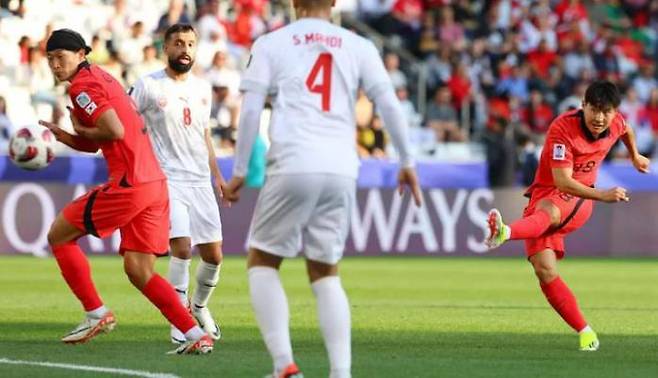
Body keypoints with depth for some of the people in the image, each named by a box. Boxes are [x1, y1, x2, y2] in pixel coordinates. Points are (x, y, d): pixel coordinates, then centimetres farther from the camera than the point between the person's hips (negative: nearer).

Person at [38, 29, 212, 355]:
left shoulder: (83, 86, -8)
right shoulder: (102, 78, 23)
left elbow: (115, 131, -20)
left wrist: (80, 130, -3)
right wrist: (63, 136, 10)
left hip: (128, 184, -9)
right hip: (156, 183, 9)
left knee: (59, 236, 7)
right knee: (138, 271, 9)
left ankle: (96, 314, 9)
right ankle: (196, 336, -1)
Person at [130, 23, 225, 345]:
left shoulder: (202, 88, 13)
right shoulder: (148, 86, -4)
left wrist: (217, 174, 21)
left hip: (200, 182, 5)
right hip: (167, 180, -5)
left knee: (213, 255, 4)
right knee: (182, 248, -19)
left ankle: (199, 306, 31)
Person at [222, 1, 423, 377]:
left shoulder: (271, 44, 9)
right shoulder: (359, 47, 14)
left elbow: (250, 110, 3)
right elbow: (389, 104, 7)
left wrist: (240, 172, 8)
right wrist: (407, 162, 14)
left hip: (293, 166, -3)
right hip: (342, 170, 3)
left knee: (263, 261, 12)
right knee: (326, 273, 15)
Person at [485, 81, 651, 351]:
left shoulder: (616, 123, -2)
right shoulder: (562, 128, -18)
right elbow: (562, 181, -26)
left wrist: (635, 156, 46)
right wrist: (602, 195, -38)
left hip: (578, 201, 1)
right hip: (547, 193, -1)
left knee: (547, 211, -39)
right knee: (545, 270, -20)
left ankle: (506, 233, -71)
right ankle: (585, 332, -9)